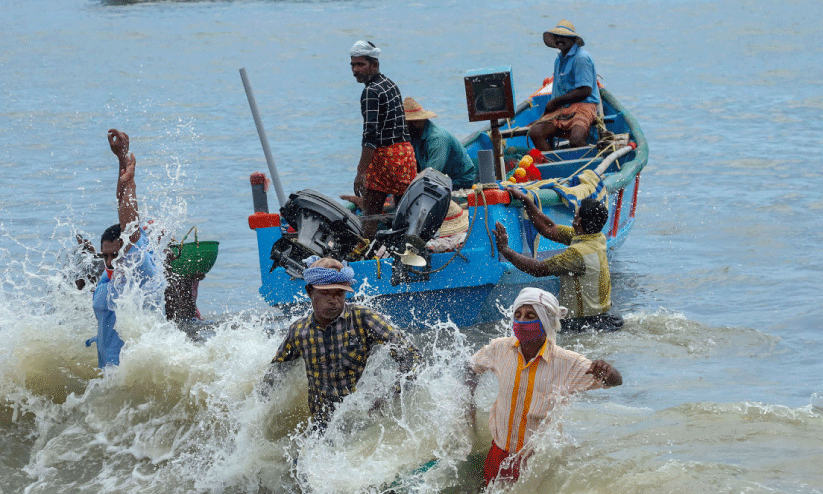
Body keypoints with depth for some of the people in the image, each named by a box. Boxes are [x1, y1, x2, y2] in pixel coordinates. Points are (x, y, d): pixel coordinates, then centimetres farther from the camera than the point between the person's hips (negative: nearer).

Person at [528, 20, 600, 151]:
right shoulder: (559, 60, 19)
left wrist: (556, 101, -9)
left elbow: (585, 91, -16)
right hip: (561, 109, 8)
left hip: (582, 107, -8)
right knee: (535, 132, -15)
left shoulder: (581, 58, -9)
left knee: (576, 141, -34)